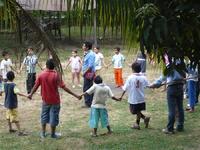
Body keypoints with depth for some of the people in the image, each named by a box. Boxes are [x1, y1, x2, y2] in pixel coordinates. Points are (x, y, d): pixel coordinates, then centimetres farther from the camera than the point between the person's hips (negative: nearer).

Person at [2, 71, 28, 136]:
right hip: (13, 104, -8)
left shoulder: (5, 84, 3)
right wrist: (26, 95, -42)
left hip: (7, 103, 8)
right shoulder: (13, 85, -20)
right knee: (15, 119, -6)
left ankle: (10, 129, 31)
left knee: (9, 117, 20)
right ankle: (20, 132, -4)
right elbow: (18, 92, -35)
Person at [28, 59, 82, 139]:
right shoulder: (56, 75, -16)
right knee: (54, 116, 8)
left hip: (45, 100, 3)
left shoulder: (41, 75, -7)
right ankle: (53, 134, 17)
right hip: (55, 100, -3)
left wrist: (31, 94, 19)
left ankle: (43, 133, 24)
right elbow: (63, 87, -19)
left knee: (44, 116, 18)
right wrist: (75, 95, -17)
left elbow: (36, 86, 1)